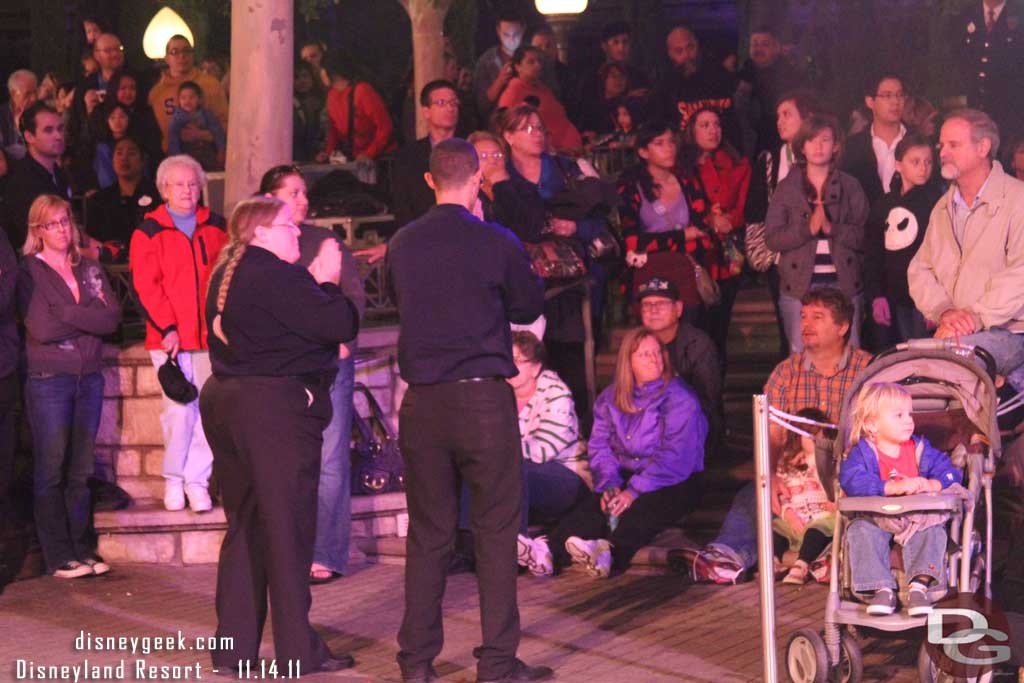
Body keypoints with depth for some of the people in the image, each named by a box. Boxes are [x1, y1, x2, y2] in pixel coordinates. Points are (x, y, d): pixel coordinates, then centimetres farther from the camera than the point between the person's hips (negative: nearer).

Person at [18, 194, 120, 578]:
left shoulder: (89, 269, 13)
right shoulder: (30, 272, 0)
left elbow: (112, 319, 0)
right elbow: (41, 328, -13)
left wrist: (67, 314, -9)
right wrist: (89, 319, -6)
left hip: (89, 377, 4)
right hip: (49, 378, -4)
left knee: (81, 470, 7)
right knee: (52, 469, -2)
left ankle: (84, 550, 12)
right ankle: (59, 558, 1)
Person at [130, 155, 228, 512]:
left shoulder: (215, 228, 12)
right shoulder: (148, 233, 2)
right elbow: (145, 286, -4)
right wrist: (167, 328, -11)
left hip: (209, 335, 3)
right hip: (170, 337, -3)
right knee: (180, 410, -6)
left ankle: (197, 480, 8)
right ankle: (173, 479, 11)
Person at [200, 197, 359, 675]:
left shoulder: (226, 274, 14)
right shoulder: (277, 276, -16)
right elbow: (341, 325, -19)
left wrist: (315, 285, 7)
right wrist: (328, 282, -2)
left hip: (225, 400, 9)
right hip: (276, 406, -9)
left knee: (244, 524, 14)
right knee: (287, 527, -2)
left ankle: (234, 647, 16)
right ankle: (298, 651, 3)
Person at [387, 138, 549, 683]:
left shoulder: (402, 244, 3)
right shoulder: (496, 242, -7)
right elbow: (528, 307, 8)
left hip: (422, 401, 4)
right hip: (484, 396, -3)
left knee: (427, 533, 10)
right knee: (496, 530, 3)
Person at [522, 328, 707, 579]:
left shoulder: (679, 399, -5)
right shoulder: (610, 399, 13)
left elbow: (675, 456, -16)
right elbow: (599, 446, 5)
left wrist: (634, 491, -25)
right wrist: (609, 484, -16)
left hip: (673, 484, -5)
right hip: (626, 477, 5)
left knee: (640, 511, -37)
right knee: (592, 505, -26)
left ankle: (610, 553, -66)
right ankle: (552, 552, -50)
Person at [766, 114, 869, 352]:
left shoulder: (850, 186, 9)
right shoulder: (787, 187, 9)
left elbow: (865, 235, 0)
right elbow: (772, 237, 0)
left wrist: (833, 229, -15)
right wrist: (807, 229, -14)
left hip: (843, 282, 0)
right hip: (800, 285, 0)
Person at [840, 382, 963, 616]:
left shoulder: (920, 449, 7)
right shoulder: (862, 452, -5)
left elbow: (950, 472, 4)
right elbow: (852, 481, -25)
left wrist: (931, 484, -21)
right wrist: (894, 487, -35)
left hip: (918, 518, 2)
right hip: (875, 519, -2)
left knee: (933, 531, -27)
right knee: (860, 531, -30)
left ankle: (920, 585, -34)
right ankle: (881, 589, -35)